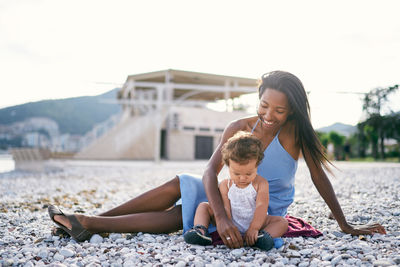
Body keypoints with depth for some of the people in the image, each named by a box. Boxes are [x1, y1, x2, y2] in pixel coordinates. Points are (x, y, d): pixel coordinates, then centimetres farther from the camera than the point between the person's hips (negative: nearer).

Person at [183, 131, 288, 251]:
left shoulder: (261, 183, -11)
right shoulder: (225, 185, -7)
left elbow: (261, 206, -21)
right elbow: (225, 209, -14)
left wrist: (254, 228, -33)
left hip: (253, 222, -1)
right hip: (231, 224, 1)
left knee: (282, 221, -19)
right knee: (203, 206, -6)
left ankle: (265, 235, -46)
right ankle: (200, 230, -31)